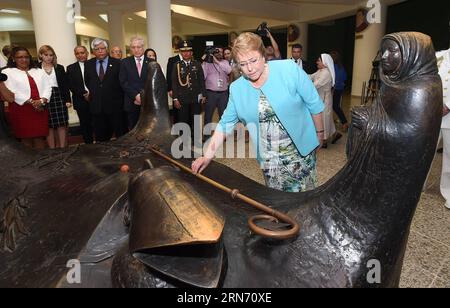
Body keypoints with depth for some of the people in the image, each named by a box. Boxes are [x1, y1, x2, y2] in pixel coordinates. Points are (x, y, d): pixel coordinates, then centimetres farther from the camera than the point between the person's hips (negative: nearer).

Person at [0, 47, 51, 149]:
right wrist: (31, 102, -13)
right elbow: (12, 92, -6)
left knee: (40, 137, 3)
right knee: (26, 138, 2)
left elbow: (47, 87, 6)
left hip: (40, 108, 3)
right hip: (21, 109, -2)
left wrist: (42, 100, -12)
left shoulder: (39, 71, 17)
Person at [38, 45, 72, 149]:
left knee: (62, 125, 0)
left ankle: (63, 148, 7)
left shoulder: (59, 68, 11)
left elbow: (65, 85, 8)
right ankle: (52, 149, 8)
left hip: (59, 98, 1)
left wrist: (68, 100, 2)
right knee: (49, 126, 1)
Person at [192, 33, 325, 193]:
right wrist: (207, 156, -4)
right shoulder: (236, 89, -2)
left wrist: (319, 133, 3)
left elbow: (314, 104, -3)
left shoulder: (289, 69, -12)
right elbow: (226, 124, 2)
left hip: (301, 151, -1)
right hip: (269, 159, 2)